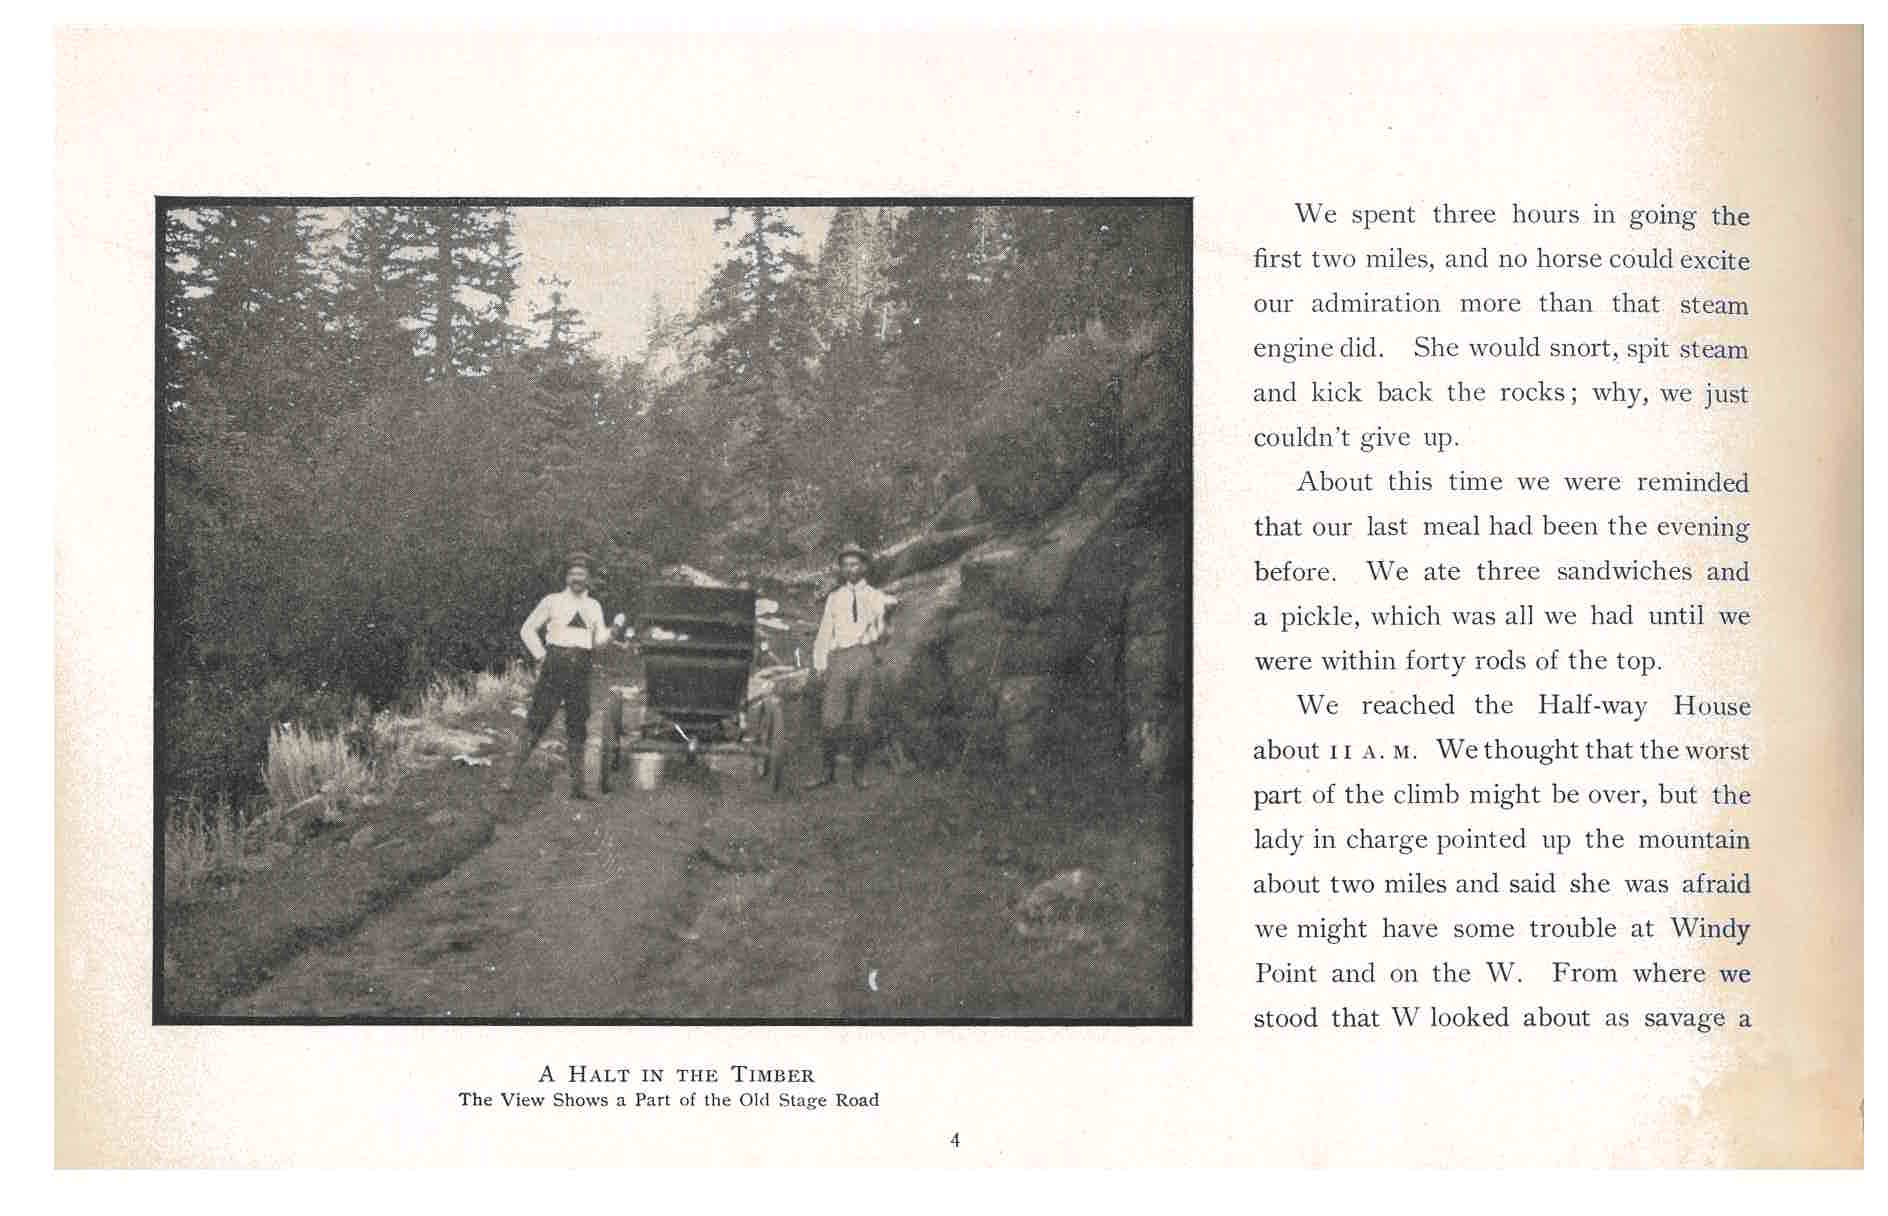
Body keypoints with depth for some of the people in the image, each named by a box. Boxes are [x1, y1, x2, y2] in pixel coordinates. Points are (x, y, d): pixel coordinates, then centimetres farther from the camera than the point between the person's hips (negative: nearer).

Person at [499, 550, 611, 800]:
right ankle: (512, 776, -4)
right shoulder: (552, 601, 5)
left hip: (581, 669, 3)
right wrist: (541, 656, 1)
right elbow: (527, 630, 10)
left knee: (577, 728, 5)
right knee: (536, 723, -7)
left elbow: (598, 640, 8)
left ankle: (577, 785, 8)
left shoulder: (593, 606, 14)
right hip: (555, 666, -3)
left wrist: (611, 632, -13)